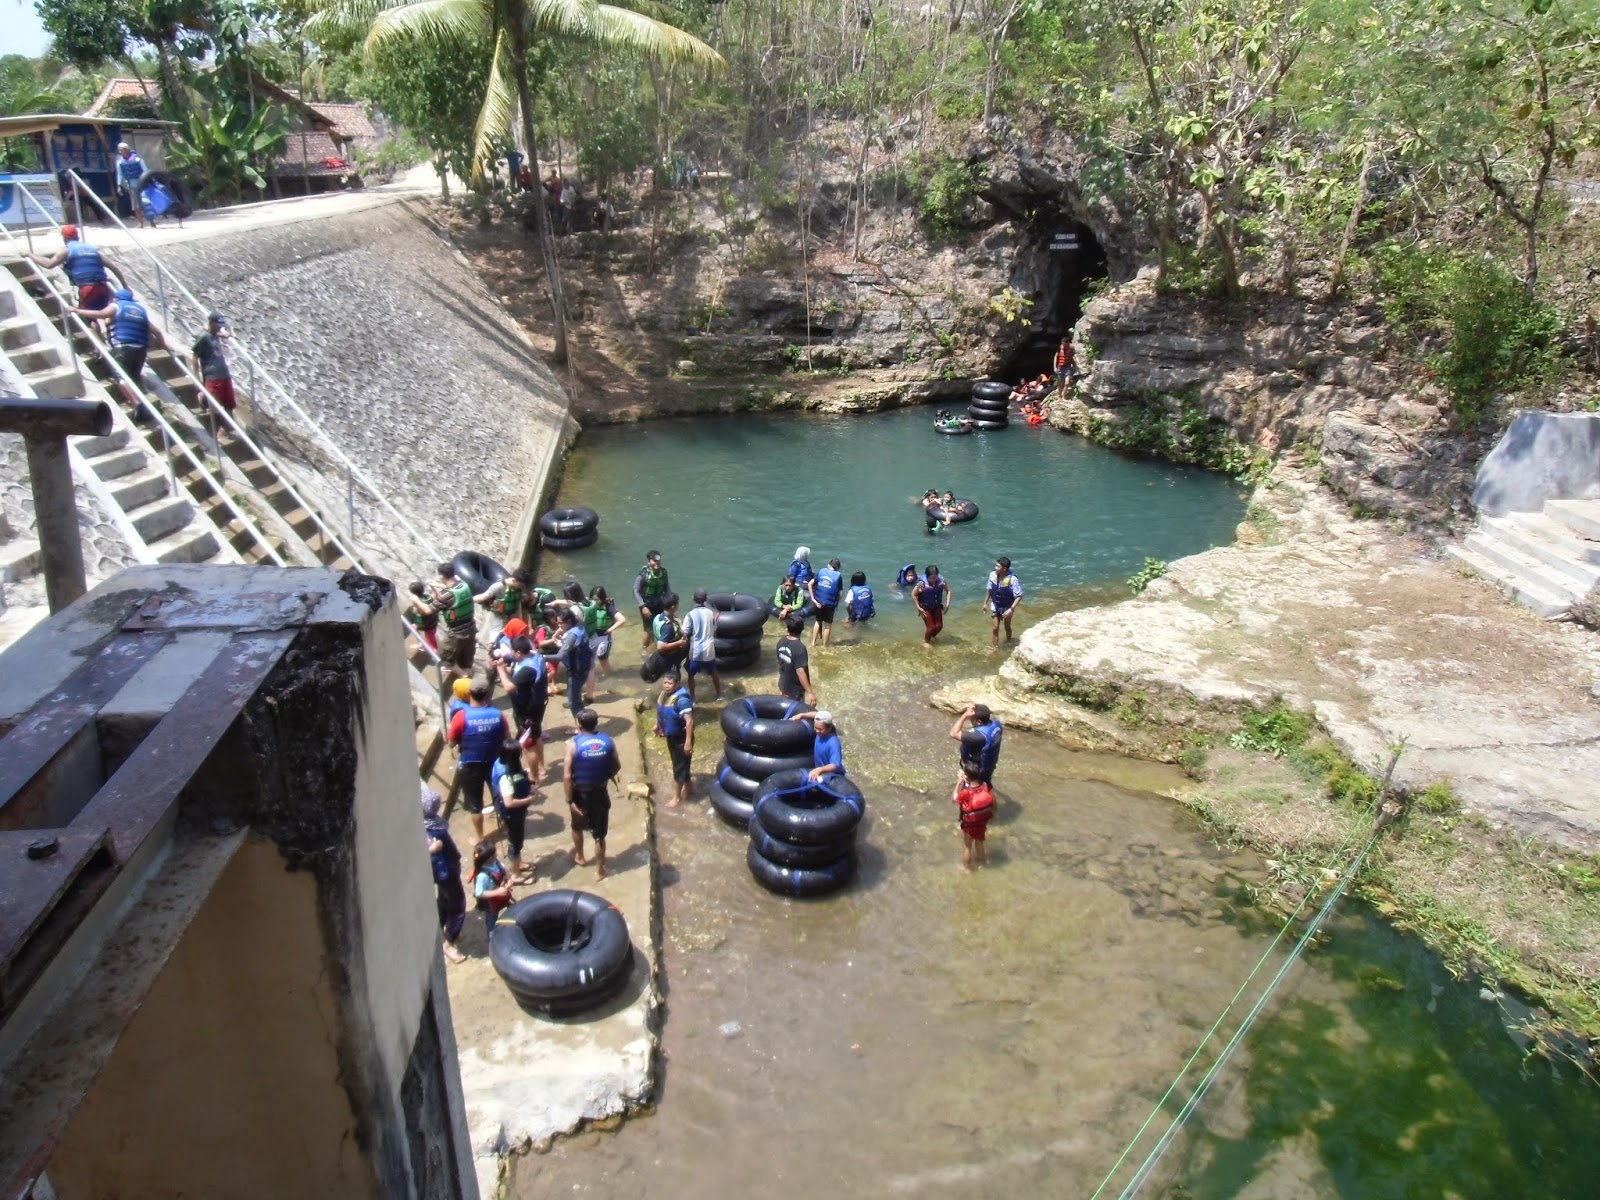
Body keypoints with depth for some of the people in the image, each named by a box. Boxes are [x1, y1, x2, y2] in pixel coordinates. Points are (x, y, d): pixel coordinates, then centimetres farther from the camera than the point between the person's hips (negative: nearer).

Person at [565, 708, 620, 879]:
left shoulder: (573, 744, -18)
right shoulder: (607, 741, -10)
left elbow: (567, 776, -20)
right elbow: (617, 767, 1)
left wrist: (569, 800, -13)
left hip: (580, 793, -1)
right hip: (600, 793, 1)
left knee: (577, 826, 27)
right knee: (599, 834, 13)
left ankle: (580, 857, 48)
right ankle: (600, 870, 23)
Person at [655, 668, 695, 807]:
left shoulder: (681, 699, -31)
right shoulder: (665, 693, -4)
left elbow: (689, 721, -32)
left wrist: (688, 741, -31)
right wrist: (658, 725, 24)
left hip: (681, 737, -9)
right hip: (671, 735, 9)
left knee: (679, 766, 5)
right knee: (678, 763, 23)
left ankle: (677, 797, 19)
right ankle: (686, 788, 42)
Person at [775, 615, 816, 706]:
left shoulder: (781, 641, -7)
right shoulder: (799, 647, -29)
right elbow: (800, 671, -32)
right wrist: (809, 692, -30)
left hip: (783, 684, 7)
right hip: (796, 689, -7)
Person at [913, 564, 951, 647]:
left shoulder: (941, 581, -19)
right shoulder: (922, 583, -29)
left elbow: (948, 591, -2)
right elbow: (913, 594, -17)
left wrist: (947, 604, -8)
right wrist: (918, 607, -16)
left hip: (937, 607, 4)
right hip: (925, 608, -4)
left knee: (939, 626, 8)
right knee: (931, 627, -2)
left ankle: (932, 636, 41)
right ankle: (926, 641, 28)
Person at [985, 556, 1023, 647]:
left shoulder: (1012, 579, -30)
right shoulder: (993, 575, -17)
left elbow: (1019, 596, -24)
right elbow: (989, 589, 0)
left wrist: (1011, 609, -31)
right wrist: (985, 603, 7)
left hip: (1007, 608, -2)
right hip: (995, 606, 2)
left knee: (1007, 627, 20)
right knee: (995, 628, 3)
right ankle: (995, 648, 16)